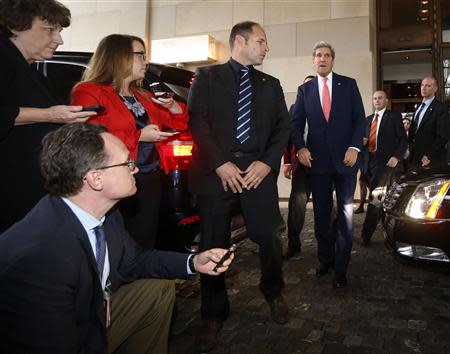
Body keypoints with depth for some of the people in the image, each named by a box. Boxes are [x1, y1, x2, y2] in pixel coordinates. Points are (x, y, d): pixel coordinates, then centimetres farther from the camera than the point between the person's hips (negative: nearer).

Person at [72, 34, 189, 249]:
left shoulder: (143, 96, 17)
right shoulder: (89, 92, -5)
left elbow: (180, 124, 24)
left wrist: (173, 107, 2)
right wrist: (138, 137, -15)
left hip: (151, 181, 7)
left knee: (145, 245, 12)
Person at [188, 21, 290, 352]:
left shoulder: (270, 84, 19)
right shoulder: (207, 76, 9)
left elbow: (283, 126, 12)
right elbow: (197, 122, -2)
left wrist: (268, 162, -4)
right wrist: (221, 164, -11)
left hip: (259, 170, 3)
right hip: (216, 171, -2)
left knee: (269, 237, 1)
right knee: (214, 244, 3)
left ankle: (274, 293, 31)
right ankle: (214, 315, 21)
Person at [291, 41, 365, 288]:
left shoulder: (348, 84, 6)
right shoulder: (304, 89, 9)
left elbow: (360, 118, 2)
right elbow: (296, 123, 6)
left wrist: (354, 147, -11)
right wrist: (300, 147, -10)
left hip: (345, 158, -1)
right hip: (317, 160, 1)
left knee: (345, 214, 4)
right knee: (321, 214, 8)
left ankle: (341, 267, 15)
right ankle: (325, 259, 23)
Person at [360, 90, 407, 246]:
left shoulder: (394, 116, 2)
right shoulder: (368, 119, 19)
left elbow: (403, 139, -3)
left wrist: (396, 157, -15)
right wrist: (362, 141, -1)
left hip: (385, 162, -6)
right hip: (369, 162, 6)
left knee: (375, 198, -10)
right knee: (378, 198, 14)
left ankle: (366, 235, -8)